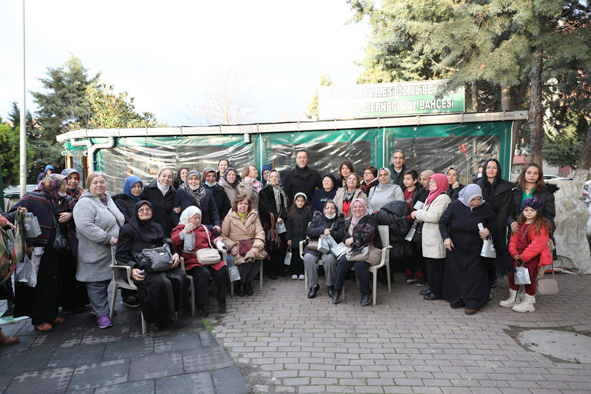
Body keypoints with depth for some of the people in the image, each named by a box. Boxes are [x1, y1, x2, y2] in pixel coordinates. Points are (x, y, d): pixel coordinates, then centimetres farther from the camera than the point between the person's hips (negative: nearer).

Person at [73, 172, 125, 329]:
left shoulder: (109, 200, 16)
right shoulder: (85, 203, -12)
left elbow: (120, 221, 26)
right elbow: (85, 226, -25)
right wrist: (107, 238, -23)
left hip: (112, 251, 8)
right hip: (95, 253, -8)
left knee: (106, 280, 15)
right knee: (97, 283, -1)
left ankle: (101, 308, 29)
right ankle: (102, 314, 7)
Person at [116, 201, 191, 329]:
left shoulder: (157, 227, 27)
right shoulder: (127, 229, 12)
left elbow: (168, 245, 25)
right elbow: (121, 254, 4)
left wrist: (175, 254, 1)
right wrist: (132, 268, -15)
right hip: (142, 268, -4)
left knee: (181, 278, -28)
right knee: (160, 282, -36)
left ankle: (176, 310, -13)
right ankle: (160, 319, -19)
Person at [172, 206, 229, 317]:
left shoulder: (203, 228, 29)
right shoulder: (179, 229, 13)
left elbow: (211, 240, 39)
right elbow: (174, 242, -6)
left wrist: (216, 241, 17)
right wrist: (184, 232, -20)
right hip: (192, 261, -5)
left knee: (223, 271, -22)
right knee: (204, 274, -35)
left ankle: (220, 299, -2)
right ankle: (200, 305, -18)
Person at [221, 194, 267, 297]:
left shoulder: (254, 216, 14)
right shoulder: (229, 218, 6)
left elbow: (260, 232, 3)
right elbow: (223, 236, 1)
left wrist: (256, 247, -14)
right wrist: (232, 246, -14)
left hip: (252, 246, 3)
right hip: (237, 248, -2)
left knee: (257, 260, -29)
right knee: (246, 261, -32)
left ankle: (248, 282, -2)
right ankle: (241, 284, -3)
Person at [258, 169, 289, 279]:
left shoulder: (282, 191, 17)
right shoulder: (264, 191, -1)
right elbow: (263, 209, -9)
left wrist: (282, 218, 7)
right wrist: (275, 218, -13)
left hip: (281, 224, 5)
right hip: (270, 224, -5)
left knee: (282, 246, 3)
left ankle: (278, 268, 16)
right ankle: (270, 270, 5)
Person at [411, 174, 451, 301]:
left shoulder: (443, 198, -13)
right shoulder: (432, 196, 19)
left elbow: (434, 216, -22)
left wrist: (417, 214, -13)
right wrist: (418, 215, 4)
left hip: (436, 237, -10)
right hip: (429, 235, 10)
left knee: (436, 265, -3)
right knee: (429, 263, 15)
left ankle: (437, 292, 6)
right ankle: (432, 287, 26)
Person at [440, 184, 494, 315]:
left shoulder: (485, 208, -5)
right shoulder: (455, 206, -9)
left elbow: (492, 223, 9)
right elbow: (443, 222, -4)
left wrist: (488, 230, -13)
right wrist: (446, 237, -16)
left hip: (475, 249, 0)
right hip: (455, 248, 0)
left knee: (474, 275, 0)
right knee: (455, 274, 7)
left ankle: (472, 303, 11)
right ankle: (458, 299, 23)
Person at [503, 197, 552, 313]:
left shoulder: (542, 225, -10)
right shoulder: (520, 224, 12)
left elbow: (538, 244, -17)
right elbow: (514, 239, 14)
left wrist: (523, 256, -18)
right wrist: (514, 253, -1)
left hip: (535, 256, -7)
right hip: (520, 254, 7)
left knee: (529, 276, -10)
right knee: (512, 271, 7)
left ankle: (528, 302, 4)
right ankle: (512, 298, 21)